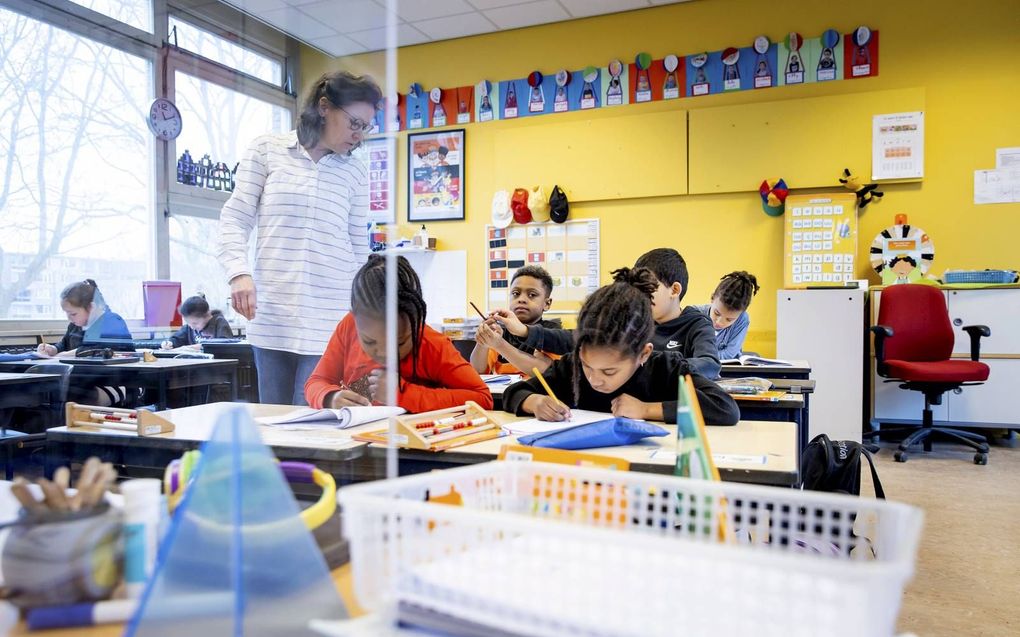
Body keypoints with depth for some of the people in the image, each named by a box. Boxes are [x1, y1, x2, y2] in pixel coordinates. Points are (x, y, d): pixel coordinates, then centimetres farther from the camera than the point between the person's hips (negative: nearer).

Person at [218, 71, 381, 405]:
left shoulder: (355, 172, 10)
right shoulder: (267, 150, 5)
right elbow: (235, 218, 5)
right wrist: (239, 272, -11)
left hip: (329, 324, 0)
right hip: (271, 318, 0)